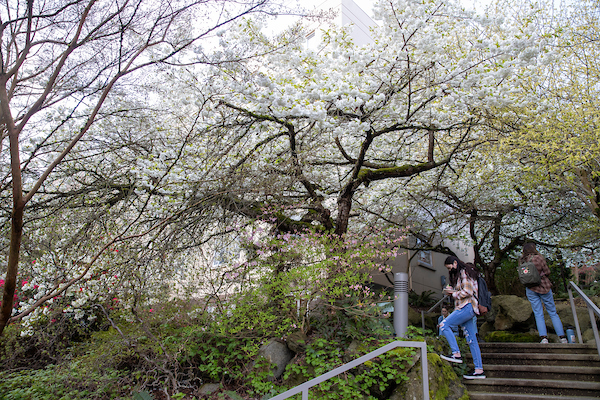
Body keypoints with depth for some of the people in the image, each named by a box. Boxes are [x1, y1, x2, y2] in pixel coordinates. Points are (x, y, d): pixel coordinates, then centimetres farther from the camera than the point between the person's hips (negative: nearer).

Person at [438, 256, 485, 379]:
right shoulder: (458, 274, 22)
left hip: (467, 307, -10)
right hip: (464, 308, 10)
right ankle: (479, 370, 7)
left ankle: (456, 354, -13)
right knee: (471, 340, 6)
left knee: (444, 325, -15)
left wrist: (453, 293, -6)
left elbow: (467, 292, -16)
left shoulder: (464, 273, -8)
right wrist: (450, 290, 10)